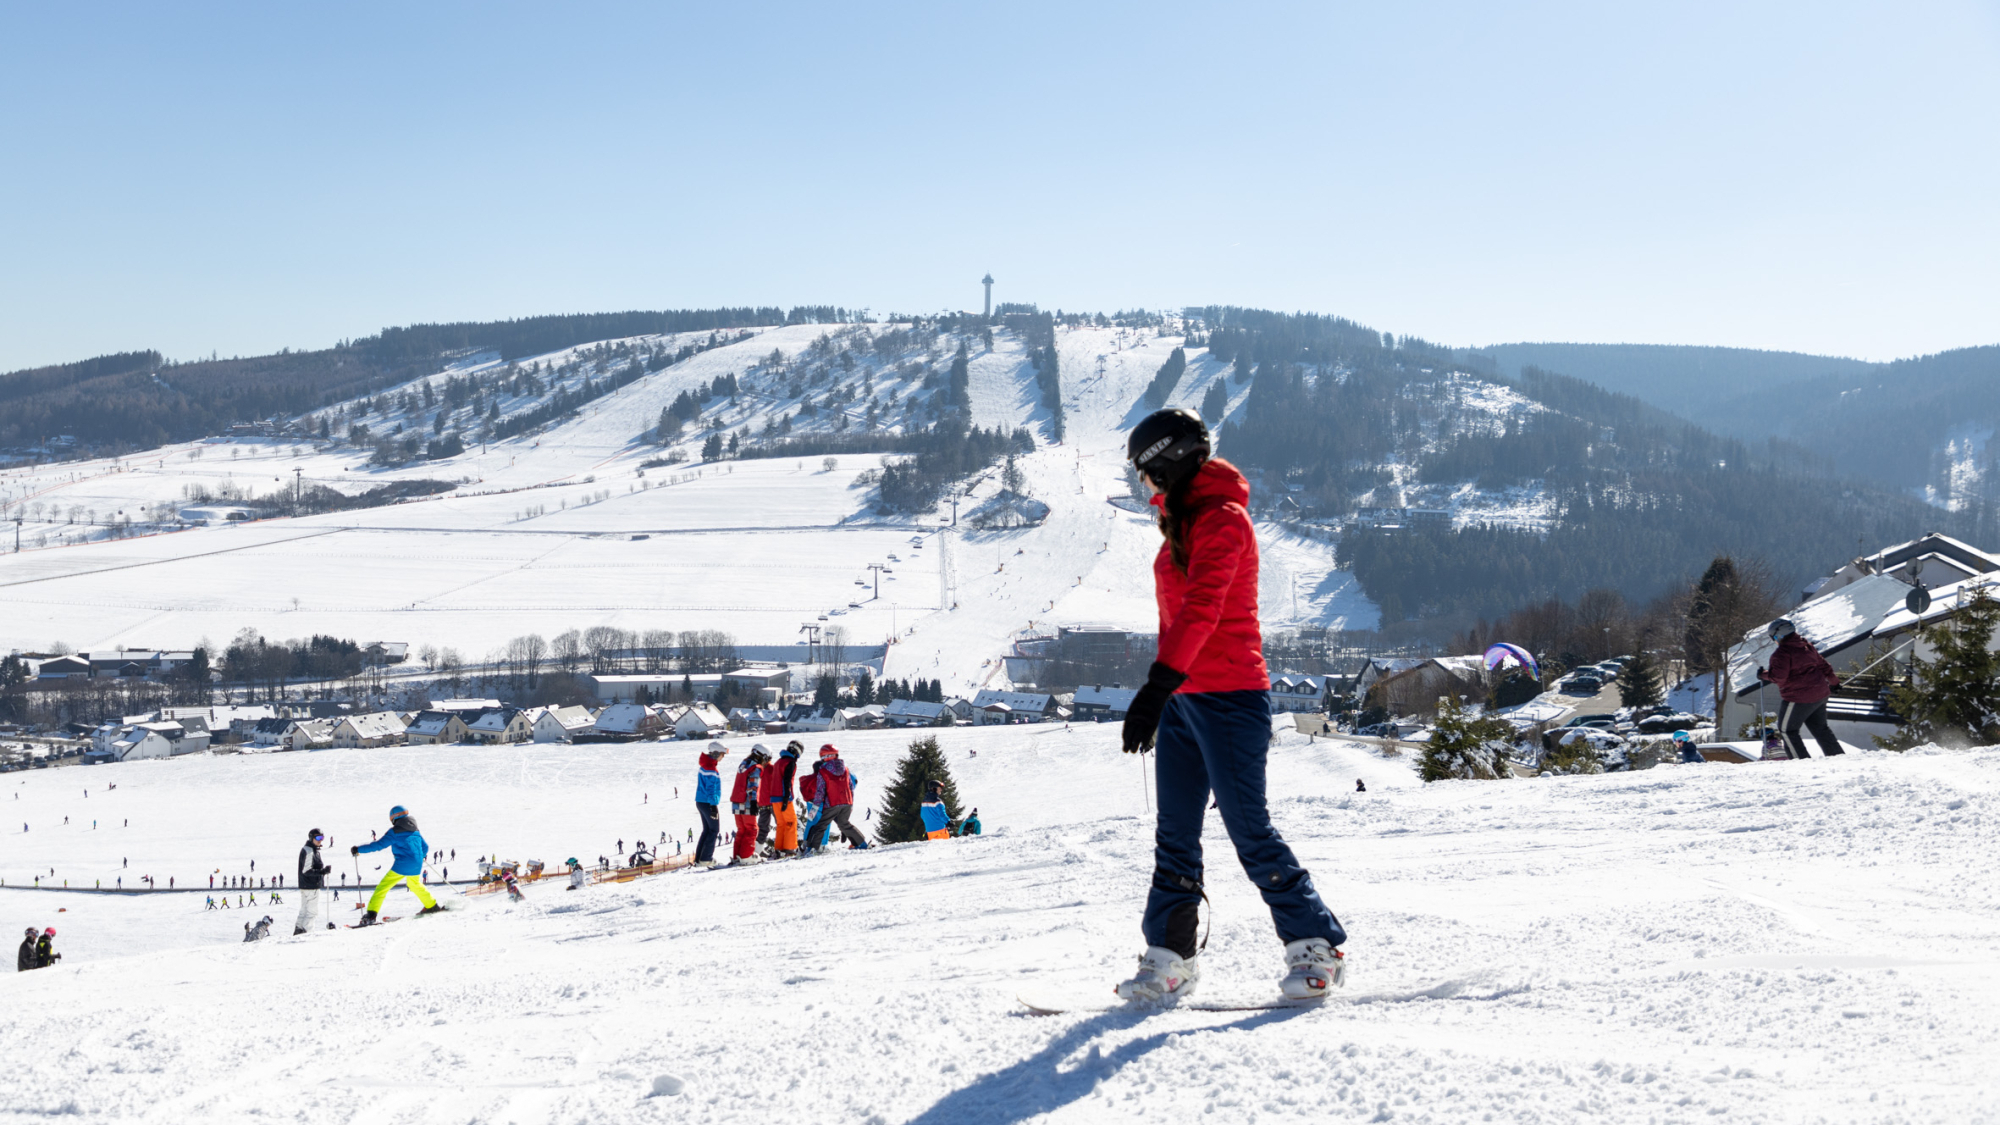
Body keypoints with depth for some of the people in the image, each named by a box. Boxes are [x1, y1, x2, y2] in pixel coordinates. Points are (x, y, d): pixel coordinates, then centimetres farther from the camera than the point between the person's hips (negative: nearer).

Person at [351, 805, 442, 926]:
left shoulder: (394, 831, -4)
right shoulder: (415, 830, 14)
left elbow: (379, 845, -10)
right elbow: (425, 848, 19)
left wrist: (358, 849, -3)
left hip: (402, 865, -6)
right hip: (416, 866, 6)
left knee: (383, 887, -4)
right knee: (415, 884, 33)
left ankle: (371, 914, -16)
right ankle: (432, 906, 40)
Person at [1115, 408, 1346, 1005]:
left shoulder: (1222, 518, -12)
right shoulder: (1184, 522, 17)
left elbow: (1201, 608, -25)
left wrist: (1158, 684, -34)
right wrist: (1163, 690, 21)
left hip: (1228, 696, -9)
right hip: (1184, 699, 9)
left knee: (1248, 827, -7)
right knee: (1175, 835, 8)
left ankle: (1318, 947, 3)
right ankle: (1169, 959, 12)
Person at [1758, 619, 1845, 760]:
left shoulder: (1782, 653, -15)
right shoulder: (1807, 646, 10)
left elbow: (1778, 676, -22)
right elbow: (1822, 664, 18)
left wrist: (1763, 675, -4)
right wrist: (1834, 681, 31)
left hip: (1799, 698, -8)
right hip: (1820, 695, 8)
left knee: (1787, 730, 5)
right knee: (1820, 729, 21)